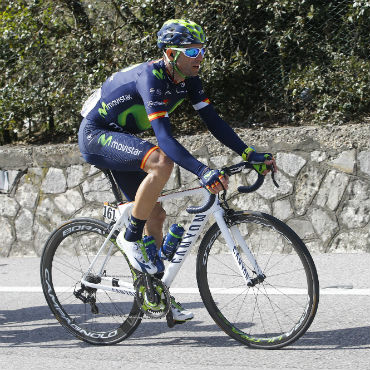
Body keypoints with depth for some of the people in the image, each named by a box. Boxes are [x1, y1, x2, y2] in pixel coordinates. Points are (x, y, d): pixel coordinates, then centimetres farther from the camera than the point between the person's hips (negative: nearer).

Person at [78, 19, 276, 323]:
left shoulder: (188, 80, -4)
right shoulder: (151, 78, -30)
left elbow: (213, 120, -2)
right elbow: (165, 138, -38)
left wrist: (249, 154, -12)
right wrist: (202, 172, -48)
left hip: (120, 138, 9)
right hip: (96, 135, -9)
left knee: (156, 215, 5)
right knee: (162, 163, -33)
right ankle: (130, 237, -17)